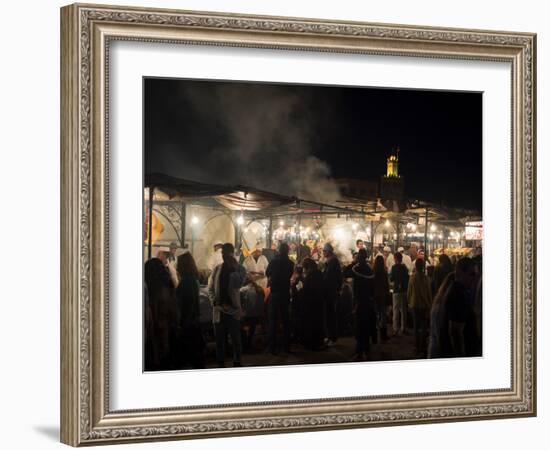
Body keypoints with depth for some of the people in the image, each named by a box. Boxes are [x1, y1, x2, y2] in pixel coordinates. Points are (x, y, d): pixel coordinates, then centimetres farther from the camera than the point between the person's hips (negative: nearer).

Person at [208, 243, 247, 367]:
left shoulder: (239, 269, 1)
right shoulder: (217, 269, 9)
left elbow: (238, 284, -17)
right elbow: (211, 288, 9)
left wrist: (234, 267, -15)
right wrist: (215, 303, -6)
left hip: (233, 309, -3)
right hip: (219, 309, 3)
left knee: (236, 339, 1)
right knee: (219, 339, 6)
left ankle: (237, 362, 10)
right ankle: (220, 364, 13)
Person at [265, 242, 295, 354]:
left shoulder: (274, 262, -12)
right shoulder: (290, 263, -4)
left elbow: (267, 273, 5)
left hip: (274, 293, -3)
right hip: (285, 293, 3)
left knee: (272, 320, 1)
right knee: (285, 319, 13)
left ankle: (272, 347, -3)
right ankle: (286, 346, 17)